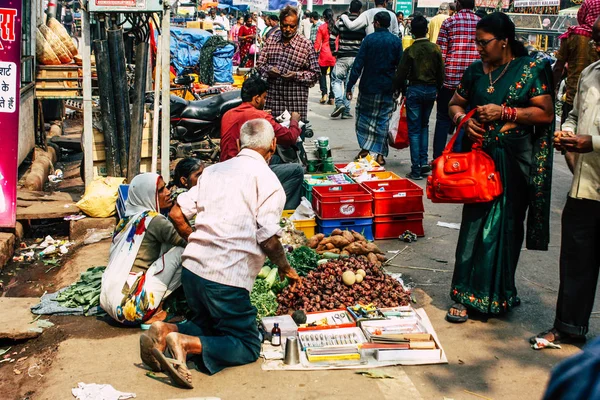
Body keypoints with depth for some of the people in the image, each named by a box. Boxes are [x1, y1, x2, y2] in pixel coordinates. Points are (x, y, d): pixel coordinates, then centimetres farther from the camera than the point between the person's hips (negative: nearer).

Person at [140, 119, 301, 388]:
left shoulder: (214, 170, 13)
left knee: (207, 323, 29)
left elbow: (176, 214, 12)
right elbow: (268, 239, -11)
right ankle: (187, 344, -16)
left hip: (192, 266, 7)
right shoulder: (267, 180, -5)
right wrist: (285, 268, 8)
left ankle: (166, 331, -1)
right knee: (249, 347, 7)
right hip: (227, 278, -7)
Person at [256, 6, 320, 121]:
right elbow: (260, 64, 14)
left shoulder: (307, 45, -1)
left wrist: (297, 75, -14)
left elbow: (315, 73, 1)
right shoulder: (271, 40, 9)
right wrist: (268, 70, -8)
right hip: (272, 98, 3)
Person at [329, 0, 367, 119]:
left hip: (342, 57, -1)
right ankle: (346, 111, 8)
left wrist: (334, 50, 14)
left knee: (336, 79, 10)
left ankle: (339, 102, -12)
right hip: (356, 58, 1)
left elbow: (332, 38, -1)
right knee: (349, 83, 8)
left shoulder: (340, 21, -1)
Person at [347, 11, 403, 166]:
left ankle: (365, 148, 10)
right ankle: (380, 154, 5)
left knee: (364, 116, 14)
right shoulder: (396, 41, -1)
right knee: (383, 119, 7)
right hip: (388, 88, 2)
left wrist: (350, 86, -6)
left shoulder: (369, 39, -7)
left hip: (368, 86, -2)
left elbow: (358, 64, -9)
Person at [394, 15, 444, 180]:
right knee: (424, 126, 20)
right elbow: (441, 72, 2)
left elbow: (401, 74, -8)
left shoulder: (409, 51, -11)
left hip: (414, 90, -3)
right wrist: (437, 89, 16)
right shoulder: (435, 49, -3)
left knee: (414, 130, 1)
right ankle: (424, 162, 14)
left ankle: (416, 169, -1)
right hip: (431, 89, 3)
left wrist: (400, 89, 9)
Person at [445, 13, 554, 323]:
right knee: (475, 224, 0)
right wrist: (462, 118, -4)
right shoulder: (476, 71, 9)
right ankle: (466, 296, 6)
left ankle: (498, 294, 21)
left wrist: (505, 113, -16)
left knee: (506, 226, 6)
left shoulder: (530, 70, -3)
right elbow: (455, 104, 18)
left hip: (514, 161, -3)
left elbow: (546, 113, -8)